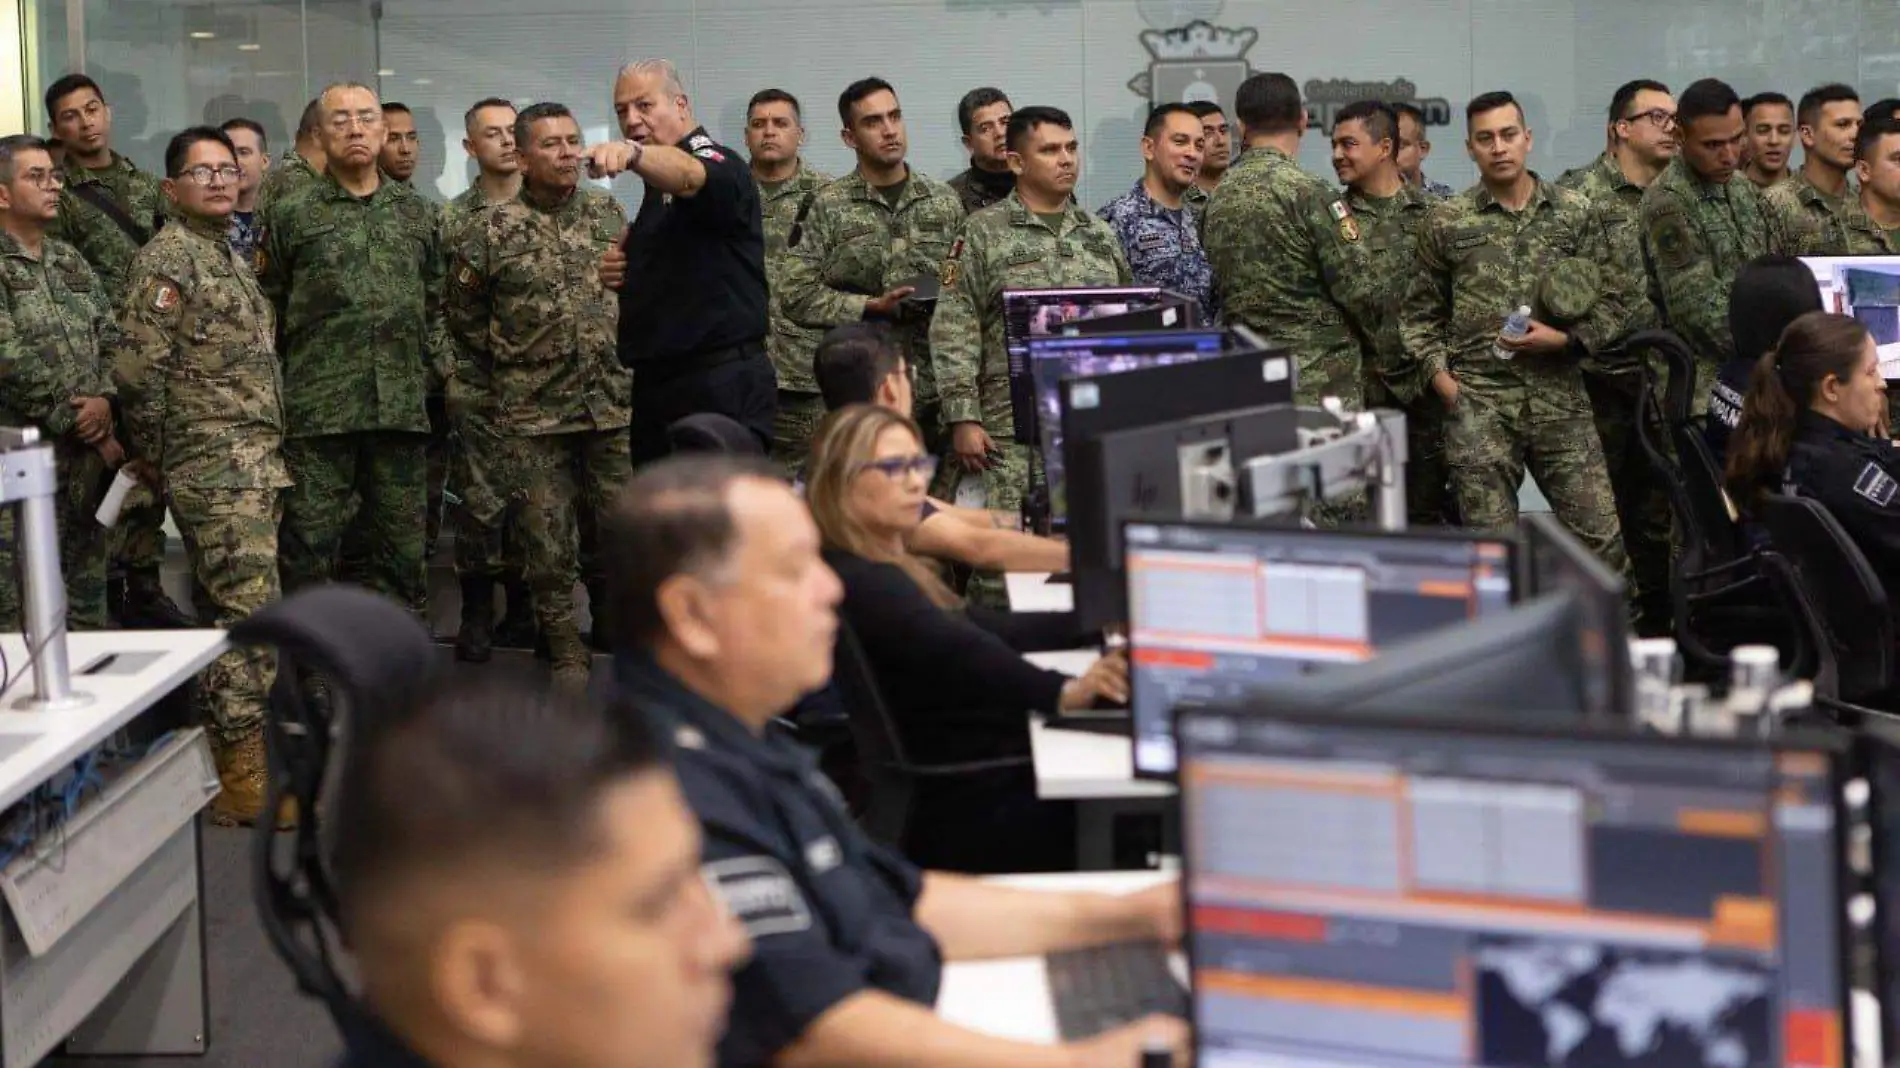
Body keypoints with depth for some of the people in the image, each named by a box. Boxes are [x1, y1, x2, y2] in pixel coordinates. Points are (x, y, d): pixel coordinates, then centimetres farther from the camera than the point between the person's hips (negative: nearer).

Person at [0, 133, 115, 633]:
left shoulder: (70, 261, 16)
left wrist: (103, 399, -5)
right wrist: (76, 418, -12)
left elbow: (106, 337, 14)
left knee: (86, 591, 13)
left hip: (86, 452, 7)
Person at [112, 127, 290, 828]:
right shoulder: (167, 258, -8)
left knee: (223, 614, 12)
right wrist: (156, 455, -6)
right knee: (249, 613, -13)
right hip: (215, 471, -9)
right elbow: (138, 370, -15)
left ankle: (217, 761, 17)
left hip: (255, 467, 9)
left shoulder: (231, 257, 20)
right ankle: (242, 781, -13)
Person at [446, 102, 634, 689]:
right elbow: (464, 316, 7)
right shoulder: (491, 233, -4)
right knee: (547, 540, 2)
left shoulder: (609, 214, 6)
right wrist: (510, 358, 4)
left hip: (614, 403, 2)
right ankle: (566, 652, 14)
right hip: (532, 413, -2)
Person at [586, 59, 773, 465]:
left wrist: (632, 154, -54)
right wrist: (621, 267, 11)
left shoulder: (718, 165, -8)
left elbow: (688, 175, -33)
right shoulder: (656, 189, 21)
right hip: (655, 385, 9)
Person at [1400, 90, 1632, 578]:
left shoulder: (1575, 213, 7)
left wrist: (1563, 338, -8)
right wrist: (1438, 372, -2)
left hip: (1561, 399, 1)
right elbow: (1421, 313, 12)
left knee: (1600, 536, -1)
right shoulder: (1447, 222, 5)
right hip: (1479, 403, -1)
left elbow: (1611, 302, 8)